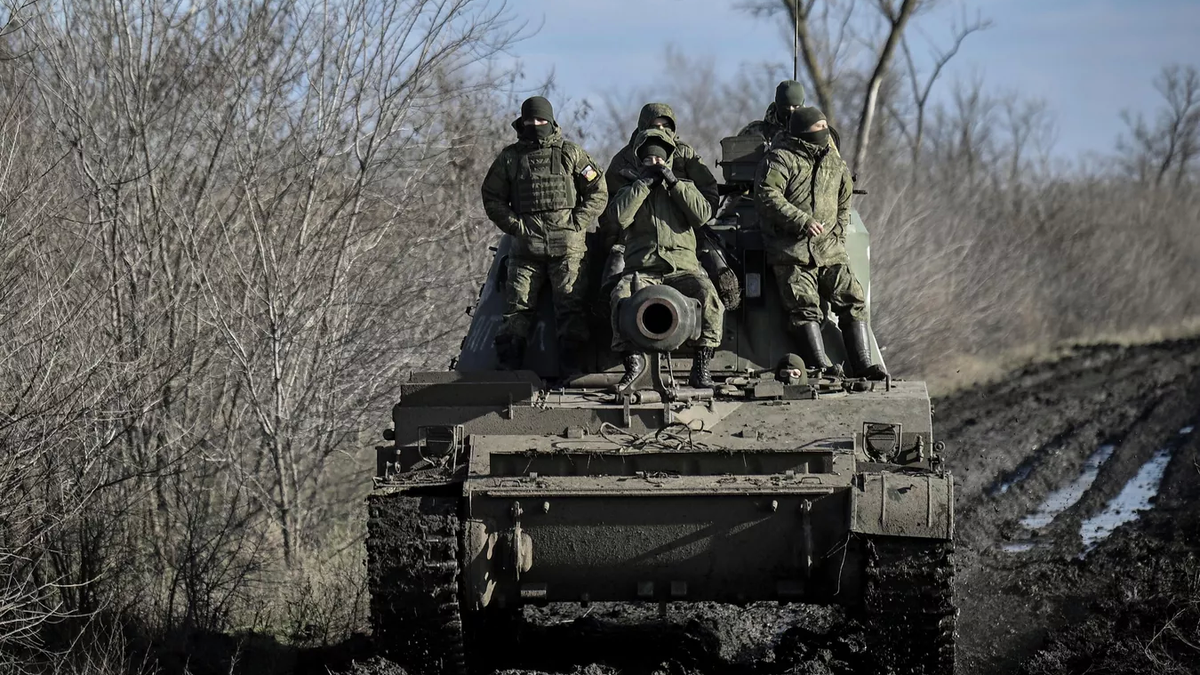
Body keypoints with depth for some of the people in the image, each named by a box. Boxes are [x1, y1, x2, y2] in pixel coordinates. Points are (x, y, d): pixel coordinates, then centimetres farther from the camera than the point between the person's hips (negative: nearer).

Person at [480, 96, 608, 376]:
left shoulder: (571, 154, 8)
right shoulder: (509, 158, 12)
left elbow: (598, 194, 8)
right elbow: (492, 198, 13)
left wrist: (575, 223, -3)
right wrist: (514, 225, -1)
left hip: (567, 246, -1)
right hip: (525, 245, 1)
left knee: (570, 307, -7)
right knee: (517, 308, -5)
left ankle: (572, 370, -6)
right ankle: (507, 369, -3)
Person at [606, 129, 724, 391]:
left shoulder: (684, 188, 21)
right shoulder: (630, 191, 20)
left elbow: (703, 215, 0)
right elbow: (619, 215, -4)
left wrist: (673, 183, -2)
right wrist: (644, 182, -3)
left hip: (682, 268, 0)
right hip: (642, 270, 0)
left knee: (709, 297, -30)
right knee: (621, 298, -33)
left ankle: (701, 365, -23)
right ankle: (632, 359, -21)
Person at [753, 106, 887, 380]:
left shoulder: (835, 164, 16)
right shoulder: (780, 159, -4)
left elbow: (844, 203, 29)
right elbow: (767, 197, -16)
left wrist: (838, 233, 14)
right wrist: (802, 221, -21)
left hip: (829, 249, 5)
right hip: (792, 252, -5)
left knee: (853, 301, -6)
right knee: (805, 307, -16)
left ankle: (862, 365, -7)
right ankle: (820, 365, -21)